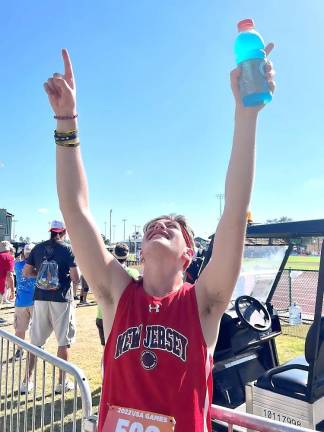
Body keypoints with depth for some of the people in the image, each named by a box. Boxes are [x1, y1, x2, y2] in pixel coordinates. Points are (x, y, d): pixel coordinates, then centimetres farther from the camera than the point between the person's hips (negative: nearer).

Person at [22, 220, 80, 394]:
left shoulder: (38, 248, 5)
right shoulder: (68, 249, -7)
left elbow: (26, 272, 9)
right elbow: (76, 278, -11)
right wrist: (71, 272, 10)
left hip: (40, 298, 4)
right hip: (61, 299, -4)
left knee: (35, 342, 13)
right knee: (63, 342, 8)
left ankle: (27, 381, 20)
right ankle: (61, 382, 15)